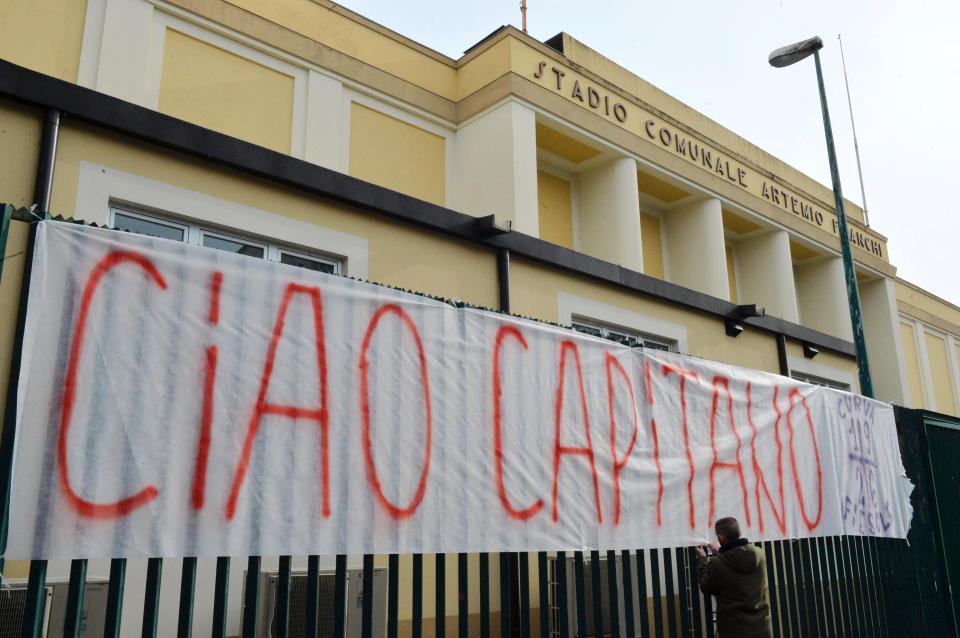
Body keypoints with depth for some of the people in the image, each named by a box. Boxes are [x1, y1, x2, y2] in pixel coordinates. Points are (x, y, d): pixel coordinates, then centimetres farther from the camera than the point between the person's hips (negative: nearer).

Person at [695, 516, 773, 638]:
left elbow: (707, 589, 1)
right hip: (761, 628, 4)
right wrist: (719, 554, 24)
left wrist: (702, 560, 12)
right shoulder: (758, 553, -3)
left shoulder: (717, 564, -17)